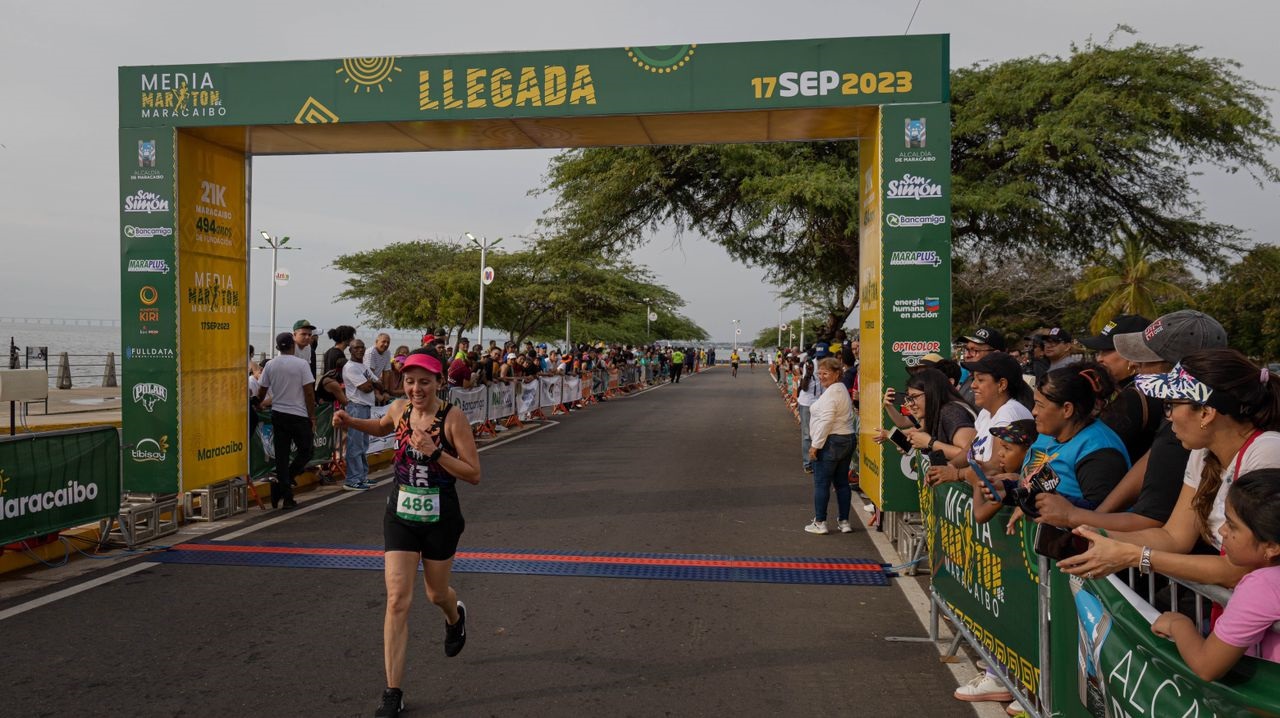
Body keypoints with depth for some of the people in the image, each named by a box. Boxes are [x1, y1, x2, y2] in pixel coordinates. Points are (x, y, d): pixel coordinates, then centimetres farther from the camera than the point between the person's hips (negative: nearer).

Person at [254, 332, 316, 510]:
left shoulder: (270, 365, 3)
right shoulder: (301, 365, -8)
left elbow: (261, 392, 9)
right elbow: (309, 393, -10)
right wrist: (312, 418, -3)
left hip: (278, 414, 4)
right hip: (299, 415, -4)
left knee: (282, 455, 7)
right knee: (306, 451, 10)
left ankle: (287, 497, 4)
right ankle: (282, 484, -6)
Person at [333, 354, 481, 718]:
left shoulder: (452, 418, -16)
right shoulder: (399, 409, -3)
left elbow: (474, 474, -16)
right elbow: (381, 427, 23)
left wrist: (436, 452, -27)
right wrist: (351, 421, 5)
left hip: (440, 518, -2)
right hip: (400, 515, 2)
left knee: (436, 594, 18)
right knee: (397, 600, -7)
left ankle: (455, 618, 57)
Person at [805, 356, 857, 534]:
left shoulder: (831, 393, -16)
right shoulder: (842, 389, 16)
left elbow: (826, 421, -23)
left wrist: (815, 444, -18)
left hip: (831, 442, -10)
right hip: (847, 439, 10)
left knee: (821, 483, -2)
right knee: (842, 482, 13)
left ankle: (820, 523, 3)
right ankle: (844, 522, 17)